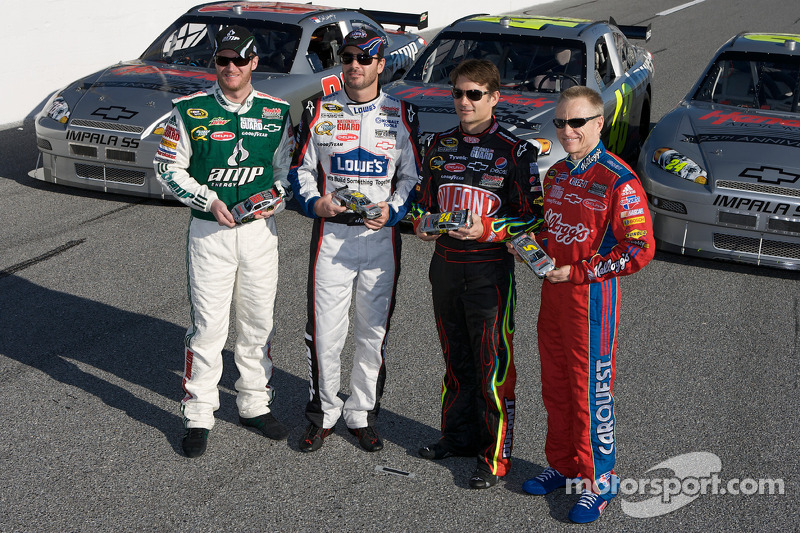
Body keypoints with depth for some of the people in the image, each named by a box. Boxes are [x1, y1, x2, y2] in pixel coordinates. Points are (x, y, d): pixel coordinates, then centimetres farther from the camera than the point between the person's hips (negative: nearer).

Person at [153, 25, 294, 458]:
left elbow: (287, 168, 14)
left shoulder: (275, 112, 6)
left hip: (260, 228, 3)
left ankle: (255, 405, 26)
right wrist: (208, 201, -12)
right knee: (208, 324, -3)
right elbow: (167, 167, 1)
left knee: (258, 321, 11)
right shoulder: (190, 110, -2)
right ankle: (198, 415, 9)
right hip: (209, 230, -3)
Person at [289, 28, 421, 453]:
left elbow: (413, 175, 8)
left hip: (381, 236, 0)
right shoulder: (319, 111, 6)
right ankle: (322, 414, 16)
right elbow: (301, 168, 10)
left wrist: (392, 211, -9)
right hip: (331, 233, 0)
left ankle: (362, 415, 21)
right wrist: (313, 201, -10)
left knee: (373, 332, 6)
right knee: (325, 330, 0)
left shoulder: (401, 115, 5)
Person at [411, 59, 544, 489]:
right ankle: (459, 434, 33)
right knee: (456, 357, 17)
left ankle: (495, 456, 9)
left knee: (493, 364, -1)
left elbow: (533, 214, -8)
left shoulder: (515, 151, -7)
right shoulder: (439, 144, 9)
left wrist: (488, 230, -21)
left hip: (490, 271, -5)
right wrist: (422, 223, -2)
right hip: (445, 264, 6)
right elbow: (423, 198, 20)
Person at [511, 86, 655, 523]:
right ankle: (563, 466, 31)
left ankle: (598, 481, 12)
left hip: (593, 295, -7)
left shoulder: (619, 182, -15)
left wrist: (577, 273, -17)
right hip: (552, 291, 8)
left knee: (591, 391, -1)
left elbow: (640, 249, -16)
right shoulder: (555, 174, 10)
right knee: (555, 387, 15)